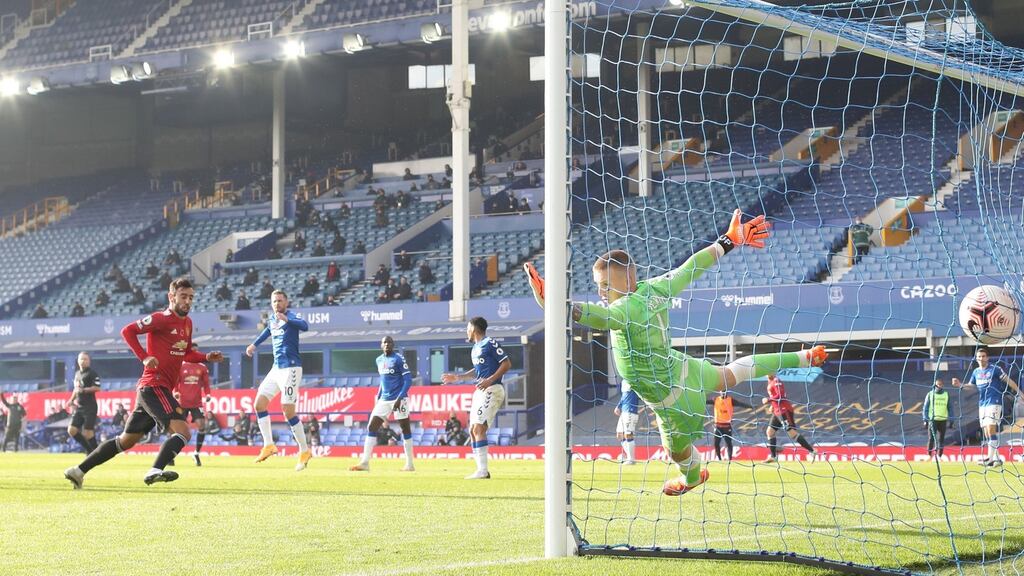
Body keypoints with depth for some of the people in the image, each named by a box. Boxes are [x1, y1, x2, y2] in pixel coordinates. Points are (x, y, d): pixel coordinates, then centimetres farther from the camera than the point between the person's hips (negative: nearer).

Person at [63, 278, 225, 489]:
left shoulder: (187, 323, 16)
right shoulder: (161, 319, -10)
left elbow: (186, 354, 28)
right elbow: (127, 331, -11)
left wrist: (207, 357, 11)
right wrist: (145, 357, -20)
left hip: (162, 389, 9)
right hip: (154, 386, -9)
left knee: (126, 440, 15)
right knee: (182, 431, -23)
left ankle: (79, 470, 21)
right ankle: (155, 471, -36)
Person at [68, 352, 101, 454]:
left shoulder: (92, 373, -8)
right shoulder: (77, 373, 17)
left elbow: (97, 388, -17)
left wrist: (84, 390, -23)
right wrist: (72, 399, 16)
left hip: (90, 407, -8)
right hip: (78, 407, 8)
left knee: (87, 433, -11)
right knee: (72, 430, 1)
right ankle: (89, 449, 13)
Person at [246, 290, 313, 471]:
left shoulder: (290, 317, -12)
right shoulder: (273, 319, 13)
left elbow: (304, 326, -35)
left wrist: (286, 319, -50)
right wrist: (254, 344, 37)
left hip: (290, 368, -8)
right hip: (276, 368, 9)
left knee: (288, 411, -12)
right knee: (259, 403, 3)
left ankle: (304, 451, -2)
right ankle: (269, 445, 7)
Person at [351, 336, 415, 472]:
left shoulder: (398, 359, -9)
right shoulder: (379, 360, 12)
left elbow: (408, 380, -12)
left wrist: (400, 398, -20)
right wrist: (378, 397, 18)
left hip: (399, 399, -7)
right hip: (384, 400, 7)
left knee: (405, 429, -1)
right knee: (371, 427, -1)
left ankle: (410, 464, 4)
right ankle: (365, 462, -2)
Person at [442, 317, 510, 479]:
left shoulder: (490, 343, -10)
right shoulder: (476, 347, 18)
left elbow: (507, 363, -14)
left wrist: (490, 380, -21)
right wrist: (457, 377, 26)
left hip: (491, 390, -10)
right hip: (480, 392, 10)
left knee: (479, 428, -17)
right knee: (473, 431, 8)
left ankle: (482, 471, -18)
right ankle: (481, 470, 12)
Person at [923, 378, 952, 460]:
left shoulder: (947, 395, 9)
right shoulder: (930, 394, 4)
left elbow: (950, 408, 12)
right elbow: (925, 408, 5)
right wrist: (925, 420, -3)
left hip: (943, 420, 2)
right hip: (932, 420, -2)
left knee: (941, 439, 1)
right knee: (931, 438, -4)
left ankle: (939, 456, 7)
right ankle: (929, 455, 4)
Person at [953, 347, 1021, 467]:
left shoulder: (995, 369, -6)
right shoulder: (976, 372, 12)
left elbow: (1009, 381, -4)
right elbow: (970, 385, 21)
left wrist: (1019, 392, -7)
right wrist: (960, 385, 2)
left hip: (994, 403, -7)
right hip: (982, 404, 7)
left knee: (991, 429, -16)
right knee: (986, 433, 7)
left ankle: (990, 458, -19)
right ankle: (996, 458, 15)